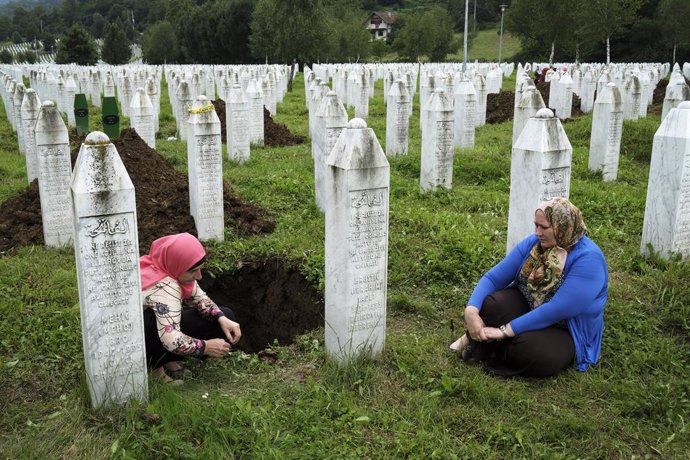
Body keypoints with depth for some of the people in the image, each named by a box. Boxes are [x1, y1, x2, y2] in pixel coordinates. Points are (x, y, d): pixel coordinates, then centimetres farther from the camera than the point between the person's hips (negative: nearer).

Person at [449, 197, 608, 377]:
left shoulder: (588, 259, -25)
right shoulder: (532, 243, -6)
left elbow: (557, 310, -32)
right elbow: (493, 277, -9)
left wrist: (506, 330, -33)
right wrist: (472, 310, -28)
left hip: (564, 331, -4)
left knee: (527, 350, -36)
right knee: (492, 304, -28)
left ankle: (493, 349, -7)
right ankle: (478, 339, -1)